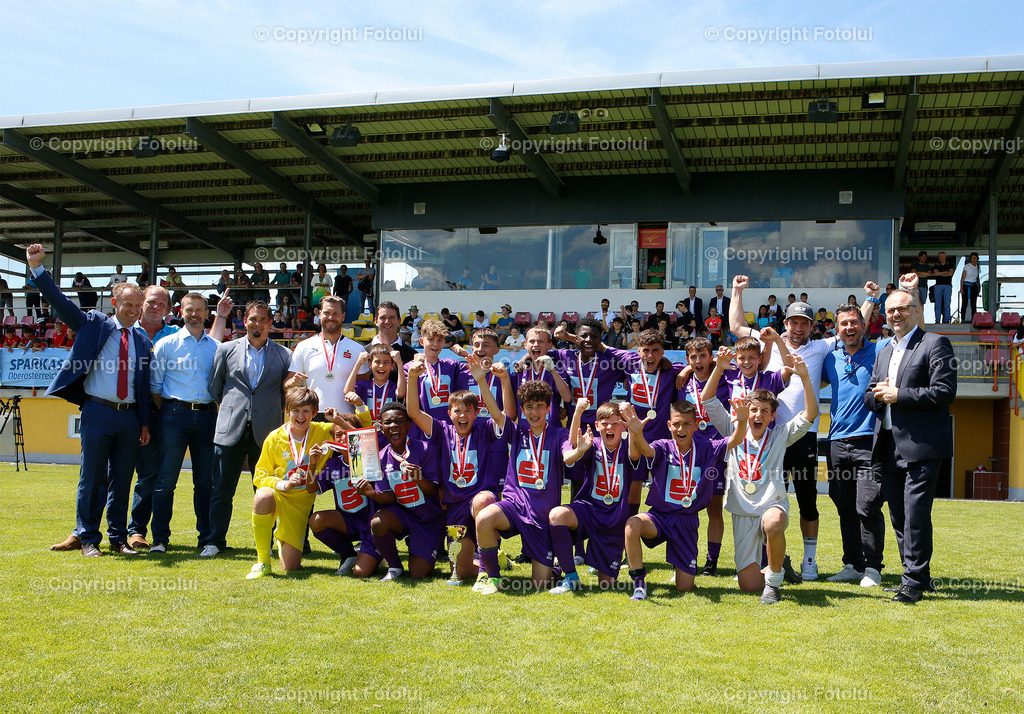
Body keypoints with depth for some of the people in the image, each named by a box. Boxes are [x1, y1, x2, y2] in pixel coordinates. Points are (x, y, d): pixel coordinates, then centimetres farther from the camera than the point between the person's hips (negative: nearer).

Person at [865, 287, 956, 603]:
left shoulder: (935, 344, -3)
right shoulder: (883, 353, 20)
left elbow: (945, 391, -13)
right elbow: (869, 396, 22)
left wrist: (898, 395, -15)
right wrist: (878, 396, -1)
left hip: (921, 445, -7)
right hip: (890, 445, 8)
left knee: (916, 514, -8)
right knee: (898, 514, 11)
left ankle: (914, 581, 0)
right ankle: (917, 575, 23)